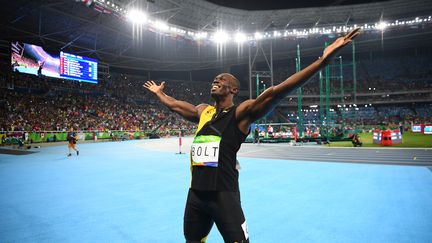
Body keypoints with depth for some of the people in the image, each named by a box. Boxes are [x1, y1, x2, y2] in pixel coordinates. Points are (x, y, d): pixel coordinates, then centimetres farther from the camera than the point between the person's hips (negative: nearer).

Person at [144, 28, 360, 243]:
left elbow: (276, 92, -18)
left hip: (223, 194, -6)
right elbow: (174, 105, 30)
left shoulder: (241, 112, -6)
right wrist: (158, 92, 43)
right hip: (195, 193, 7)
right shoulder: (203, 111, 13)